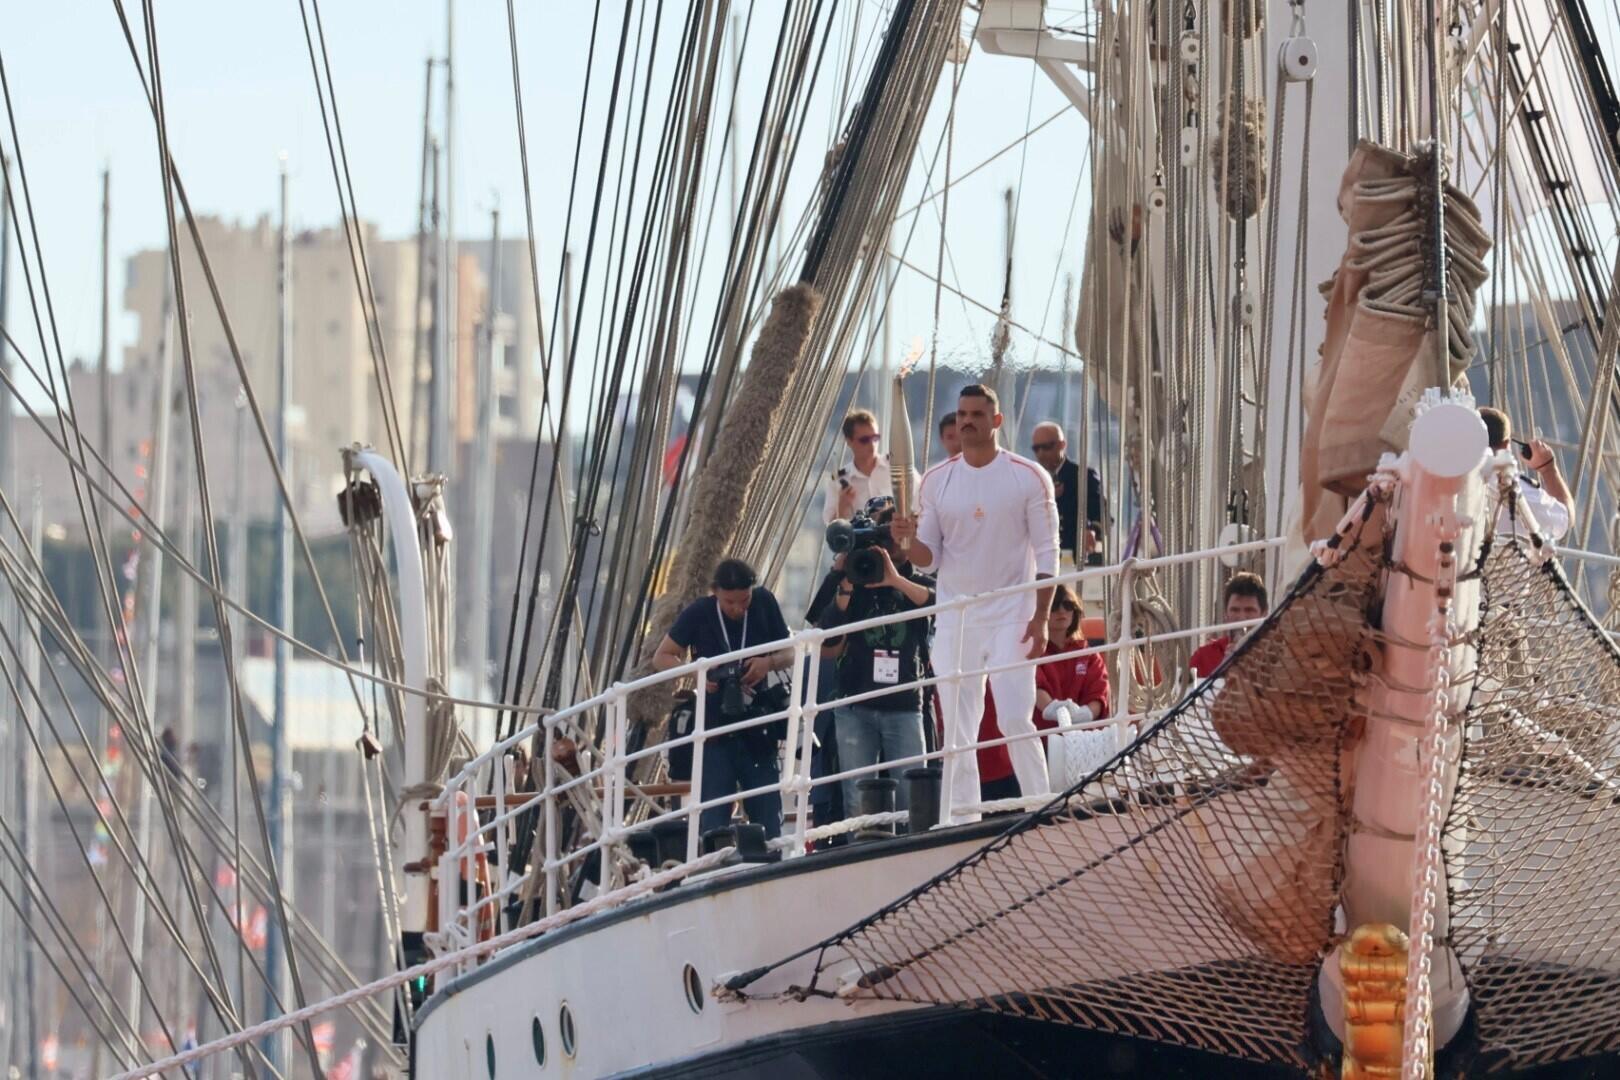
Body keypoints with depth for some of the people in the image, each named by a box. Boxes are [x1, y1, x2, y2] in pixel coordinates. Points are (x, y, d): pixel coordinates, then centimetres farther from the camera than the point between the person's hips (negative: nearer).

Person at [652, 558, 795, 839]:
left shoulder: (764, 603, -3)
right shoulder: (698, 614, -8)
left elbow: (789, 654, 7)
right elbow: (662, 658, 0)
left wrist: (769, 662, -17)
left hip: (756, 729, 1)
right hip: (713, 729, -1)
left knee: (768, 819, 3)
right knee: (713, 819, -3)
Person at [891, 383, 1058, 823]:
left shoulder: (1028, 477, -2)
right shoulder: (937, 481, 8)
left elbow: (1046, 554, -2)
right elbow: (928, 557, 8)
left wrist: (1040, 618, -10)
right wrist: (910, 539, -15)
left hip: (1011, 619, -4)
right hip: (954, 620, 4)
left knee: (1016, 721, -12)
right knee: (956, 731, 2)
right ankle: (962, 819, 4)